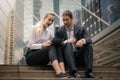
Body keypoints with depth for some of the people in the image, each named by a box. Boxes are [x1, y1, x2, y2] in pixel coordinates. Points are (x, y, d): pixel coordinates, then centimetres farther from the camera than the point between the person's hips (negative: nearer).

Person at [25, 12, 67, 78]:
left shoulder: (49, 32, 17)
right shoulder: (35, 28, -1)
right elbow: (31, 45, -11)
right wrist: (43, 45, -26)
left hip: (41, 60, 5)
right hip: (31, 56, -5)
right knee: (52, 47, -32)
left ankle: (63, 73, -47)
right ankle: (59, 73, -53)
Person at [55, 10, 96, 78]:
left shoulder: (80, 29, 8)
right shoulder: (59, 31, 6)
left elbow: (89, 39, -8)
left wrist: (83, 40, -32)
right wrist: (67, 41, -22)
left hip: (79, 56, 2)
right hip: (67, 57, -2)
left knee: (89, 45, -22)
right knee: (68, 45, -29)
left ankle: (88, 72, -33)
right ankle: (74, 71, -44)